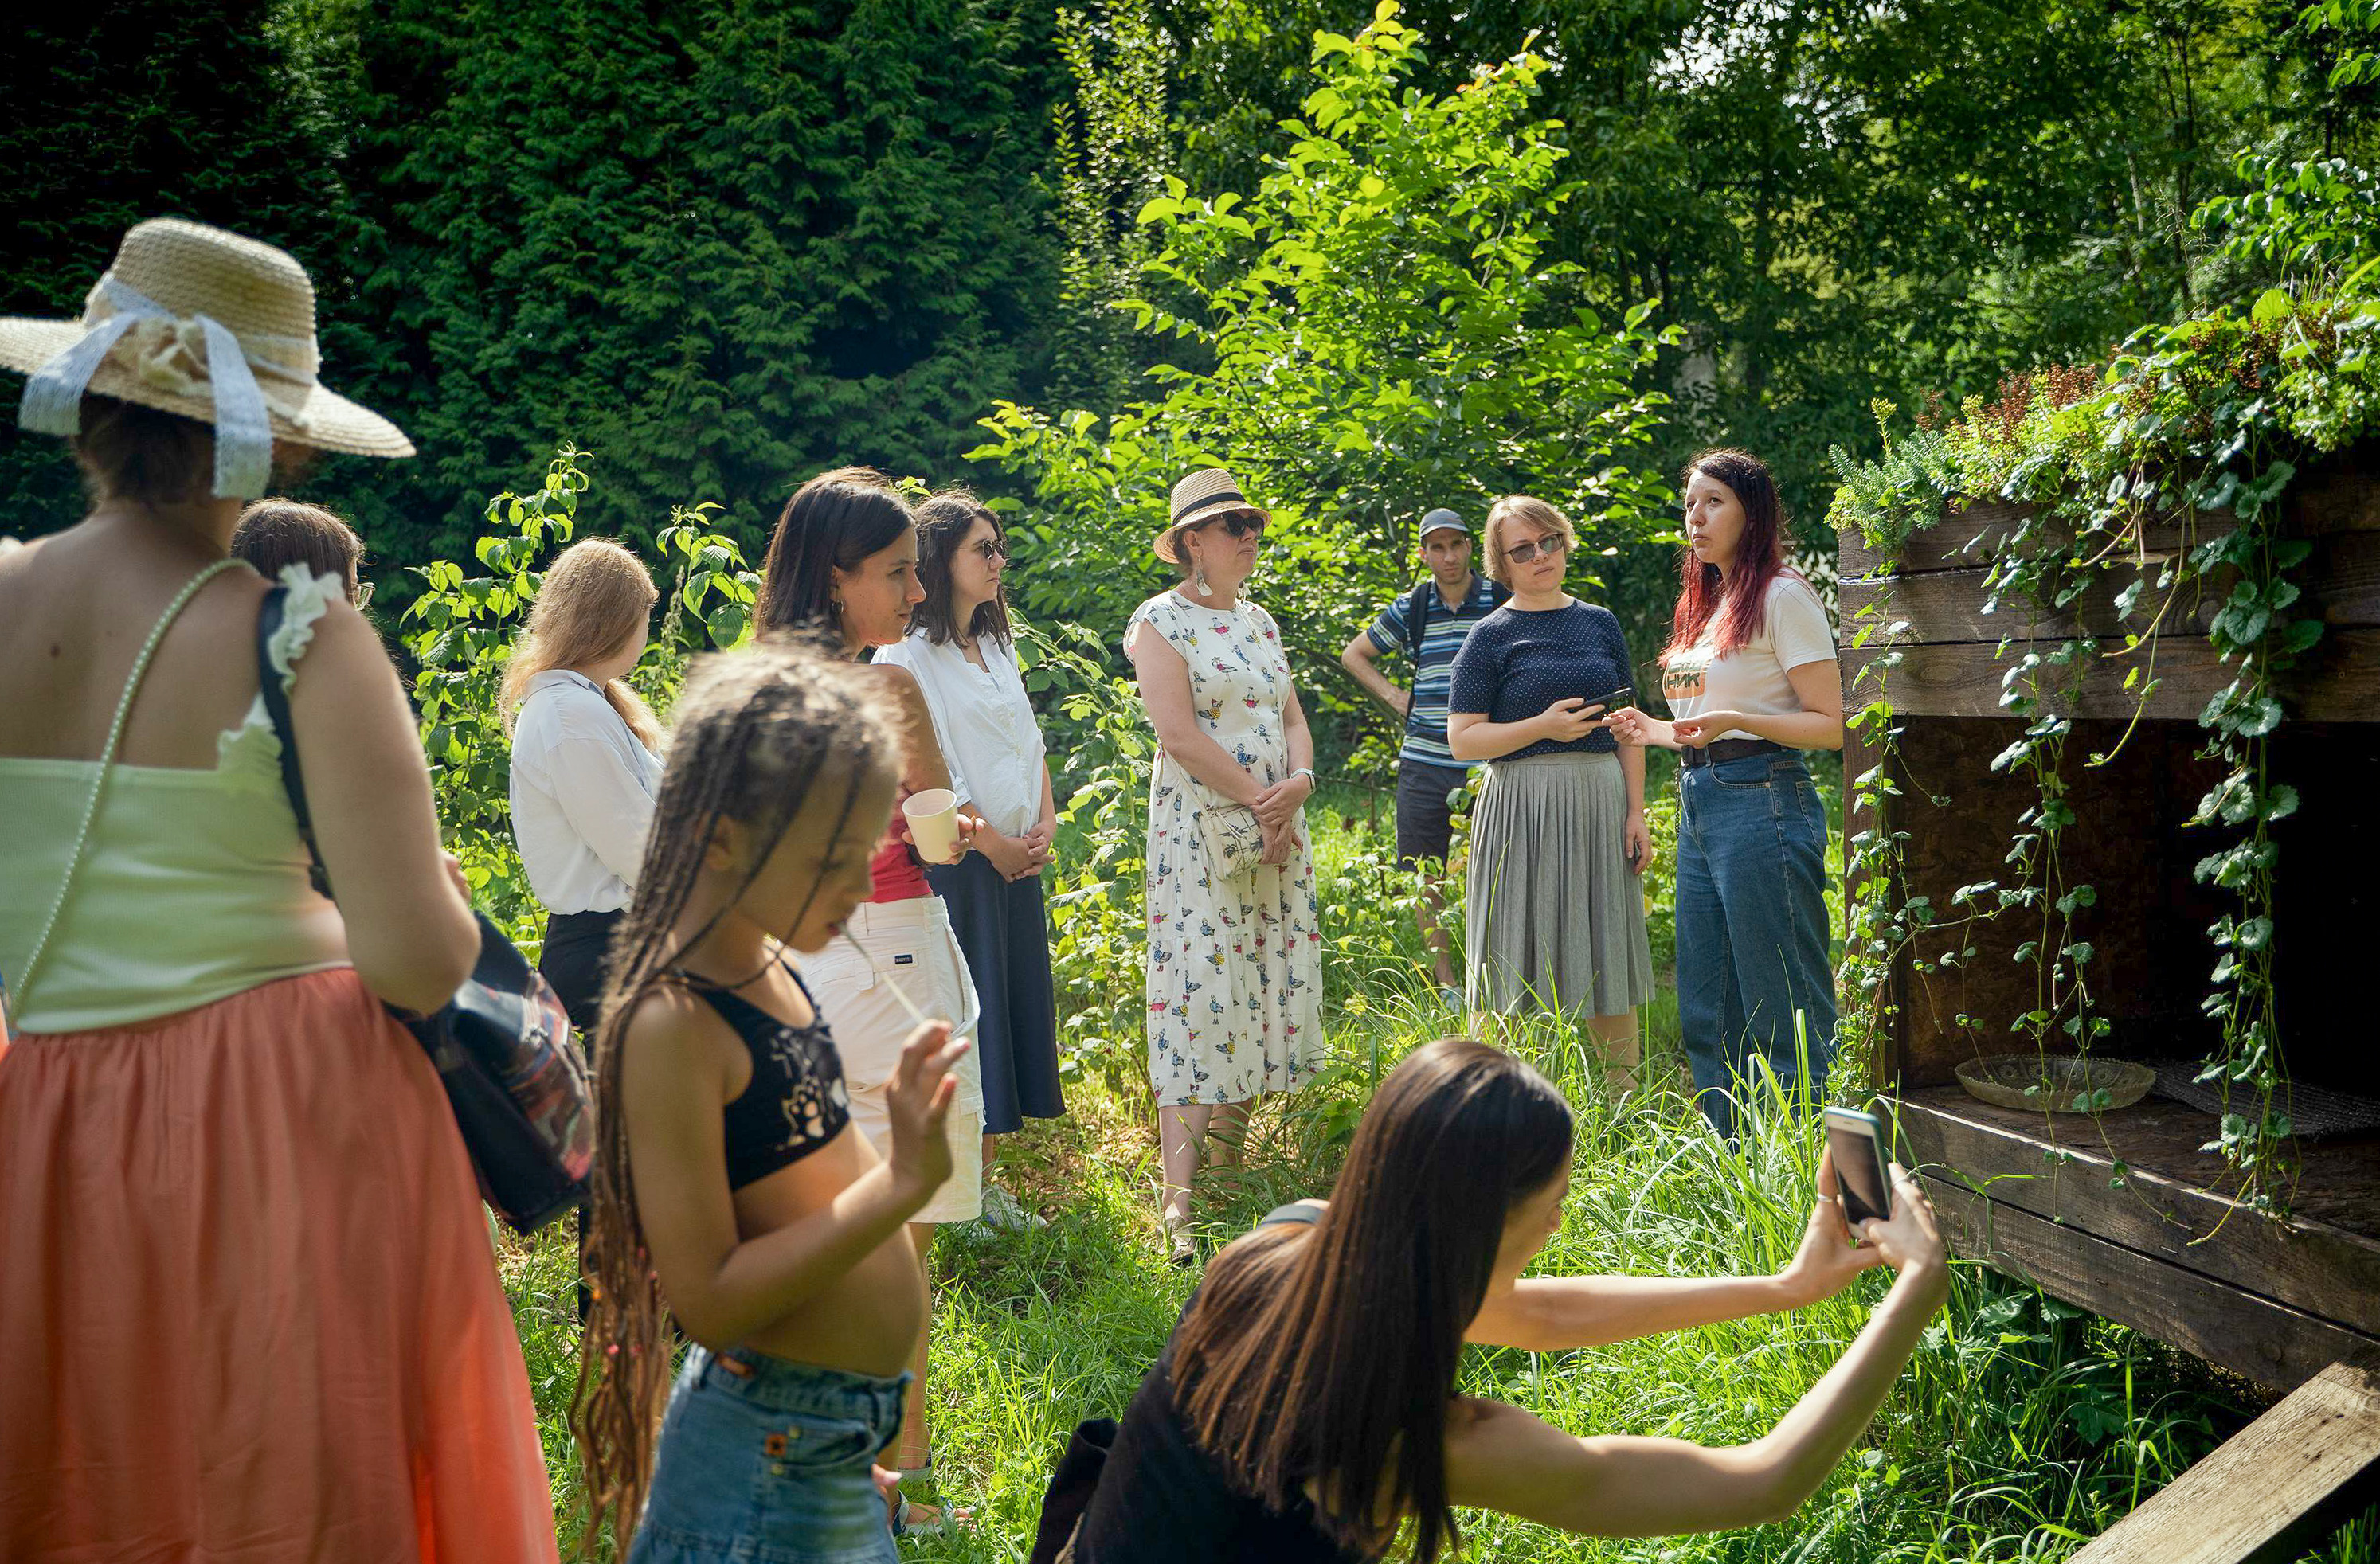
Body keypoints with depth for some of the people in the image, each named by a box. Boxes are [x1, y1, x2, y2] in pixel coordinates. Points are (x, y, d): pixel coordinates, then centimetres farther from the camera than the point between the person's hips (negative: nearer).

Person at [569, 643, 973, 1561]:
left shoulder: (770, 969, 4)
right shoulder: (671, 1025, -22)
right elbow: (708, 1298, -24)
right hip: (766, 1463, -8)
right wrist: (903, 1183, -25)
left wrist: (900, 1105, 9)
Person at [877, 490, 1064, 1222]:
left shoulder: (997, 647, 16)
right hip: (954, 861, -7)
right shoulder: (907, 653, -9)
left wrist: (1045, 825, 3)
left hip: (1019, 859, 8)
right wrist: (991, 842, -11)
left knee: (1013, 1006, 9)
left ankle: (984, 1181, 19)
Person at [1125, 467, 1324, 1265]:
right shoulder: (1160, 621, -6)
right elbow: (1178, 731, -15)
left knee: (1270, 978, 7)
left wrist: (1299, 782, -7)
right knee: (1199, 988, -12)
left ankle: (1230, 1146, 21)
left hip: (1278, 829, 7)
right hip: (1201, 828, -7)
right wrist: (1258, 797, -14)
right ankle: (1179, 1199, -13)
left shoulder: (1260, 622, 16)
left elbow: (1292, 717, 13)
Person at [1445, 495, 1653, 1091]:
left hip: (1601, 801, 4)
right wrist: (1543, 726, -16)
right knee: (1530, 963, -1)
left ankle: (1627, 1099, 15)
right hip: (1523, 805, -3)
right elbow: (1463, 740, -5)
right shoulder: (1492, 637, -1)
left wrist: (1636, 812, 4)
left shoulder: (1599, 623, 11)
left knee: (1608, 954, 8)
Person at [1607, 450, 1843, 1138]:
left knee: (1783, 1016, -5)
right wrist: (1653, 732, 11)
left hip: (1762, 803, -9)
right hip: (1698, 809, 9)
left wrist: (1735, 721, -23)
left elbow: (1828, 726, -11)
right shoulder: (1705, 604, 19)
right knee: (1707, 1016, 12)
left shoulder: (1781, 595, -6)